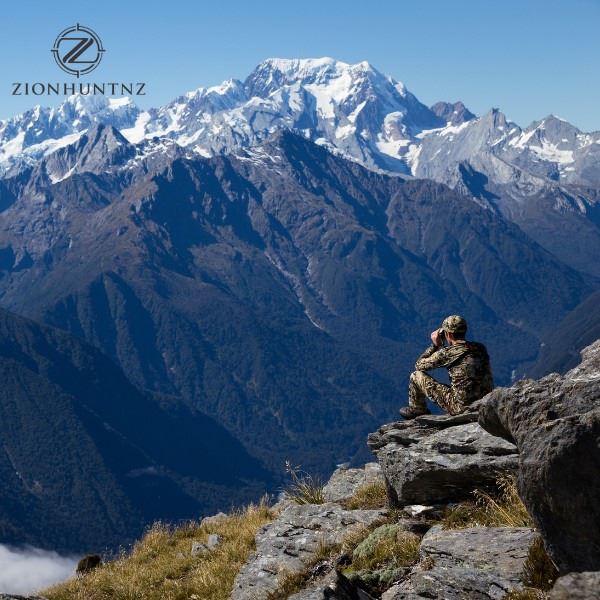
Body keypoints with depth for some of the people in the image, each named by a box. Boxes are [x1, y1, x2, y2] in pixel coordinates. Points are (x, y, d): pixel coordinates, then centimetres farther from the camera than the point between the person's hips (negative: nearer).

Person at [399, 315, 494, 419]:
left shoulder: (447, 353, -13)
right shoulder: (480, 348, 4)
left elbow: (419, 365, 2)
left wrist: (435, 345, 9)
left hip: (461, 408, -6)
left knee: (416, 376, 7)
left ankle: (417, 411, 31)